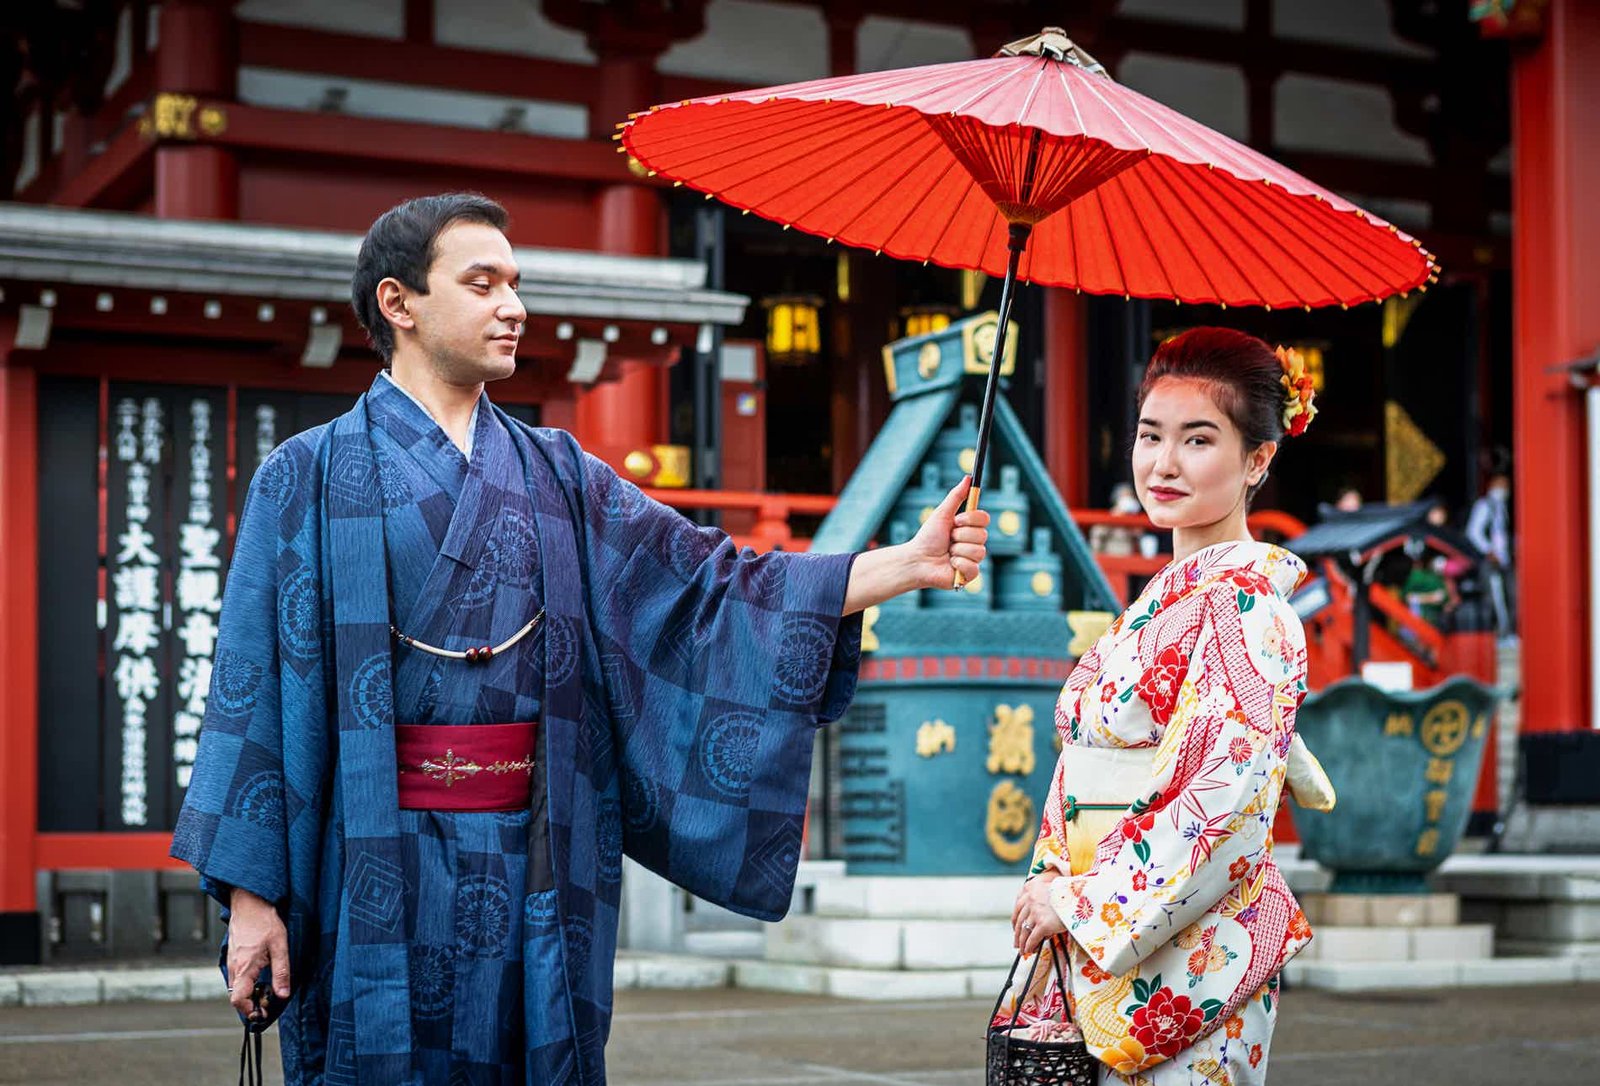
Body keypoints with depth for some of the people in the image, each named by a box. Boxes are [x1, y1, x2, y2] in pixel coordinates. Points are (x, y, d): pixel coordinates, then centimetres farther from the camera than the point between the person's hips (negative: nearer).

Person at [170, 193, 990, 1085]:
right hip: (379, 873, -3)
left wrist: (910, 563, -5)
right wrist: (252, 896, -9)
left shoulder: (555, 475, 12)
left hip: (531, 870, 4)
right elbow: (256, 690, -2)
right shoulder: (312, 476, 1)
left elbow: (709, 579, 5)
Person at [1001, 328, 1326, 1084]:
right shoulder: (1168, 594, 15)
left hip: (1181, 953, -8)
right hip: (1101, 950, 8)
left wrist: (1080, 897, -16)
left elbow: (1232, 796, -20)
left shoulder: (1240, 598, -12)